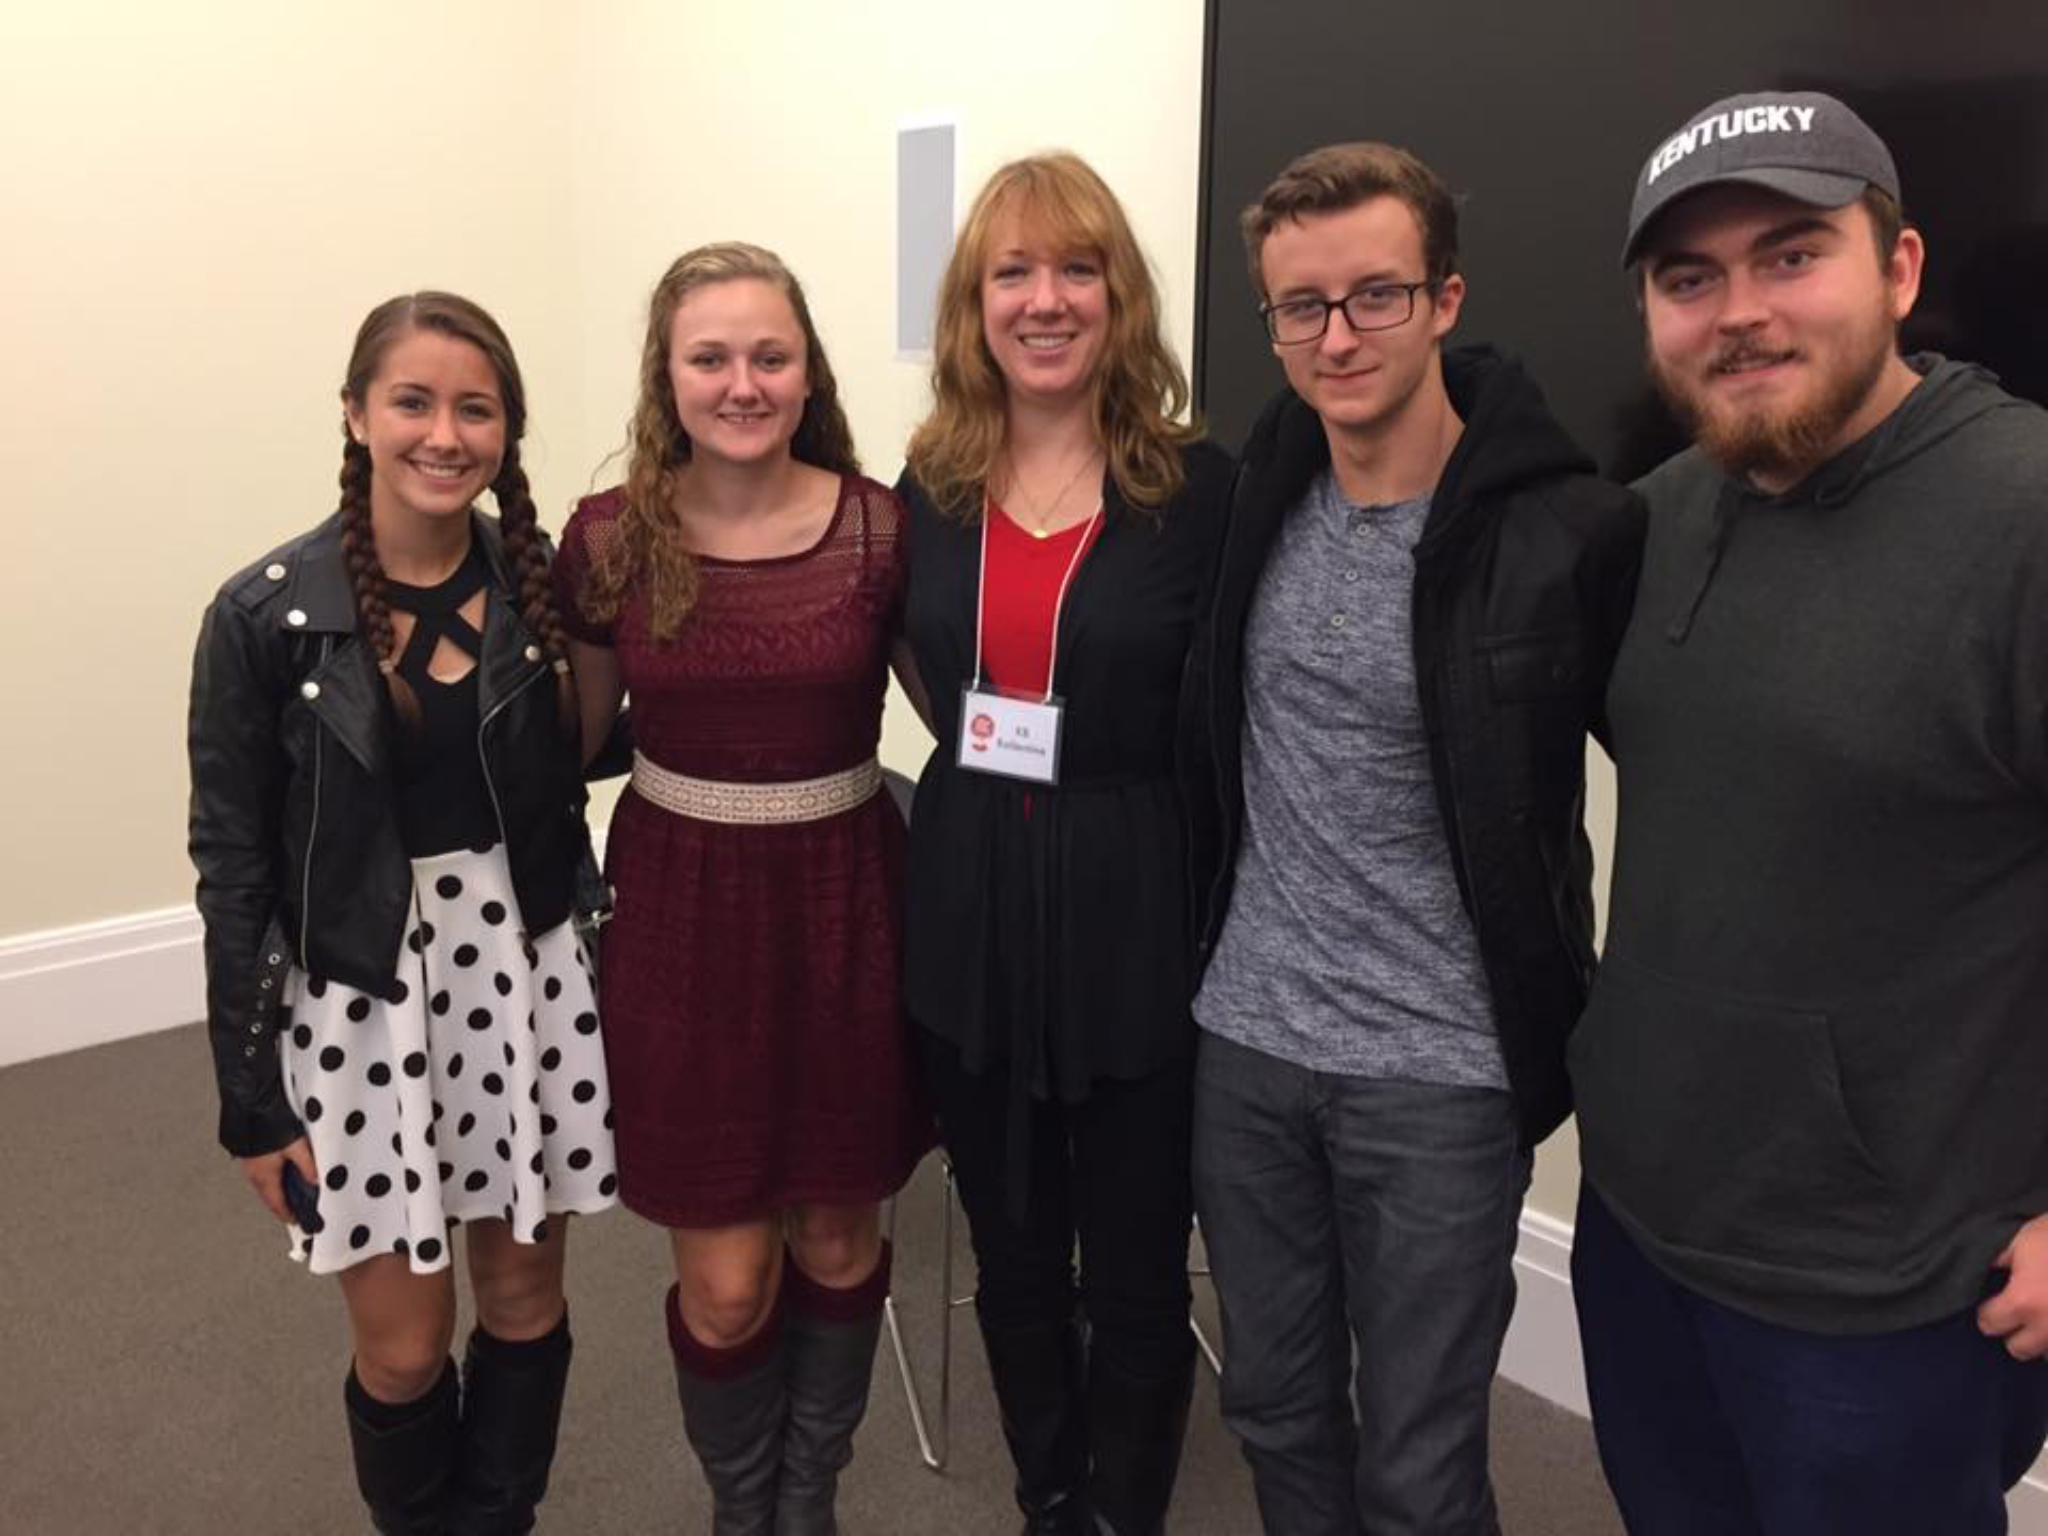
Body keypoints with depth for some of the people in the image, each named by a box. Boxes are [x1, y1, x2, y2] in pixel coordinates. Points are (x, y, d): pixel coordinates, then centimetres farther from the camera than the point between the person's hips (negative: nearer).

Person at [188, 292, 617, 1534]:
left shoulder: (542, 587, -3)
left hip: (524, 976, 2)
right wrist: (251, 1094, -5)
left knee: (526, 1301, 15)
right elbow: (234, 865, -6)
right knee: (404, 1346, 9)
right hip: (355, 999, -2)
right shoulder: (267, 614, -10)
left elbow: (566, 786, 7)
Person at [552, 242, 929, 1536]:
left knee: (838, 1241, 15)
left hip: (845, 904, 0)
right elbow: (578, 738, 10)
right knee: (726, 1278, 6)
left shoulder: (879, 526, -8)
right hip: (682, 911, 0)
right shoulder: (610, 540, -5)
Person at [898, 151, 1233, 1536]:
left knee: (1136, 1269, 12)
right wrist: (985, 779, 1)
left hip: (1137, 924, -4)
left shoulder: (1198, 489, -9)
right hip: (969, 917, 4)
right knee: (1013, 1255, 19)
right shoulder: (934, 487, 3)